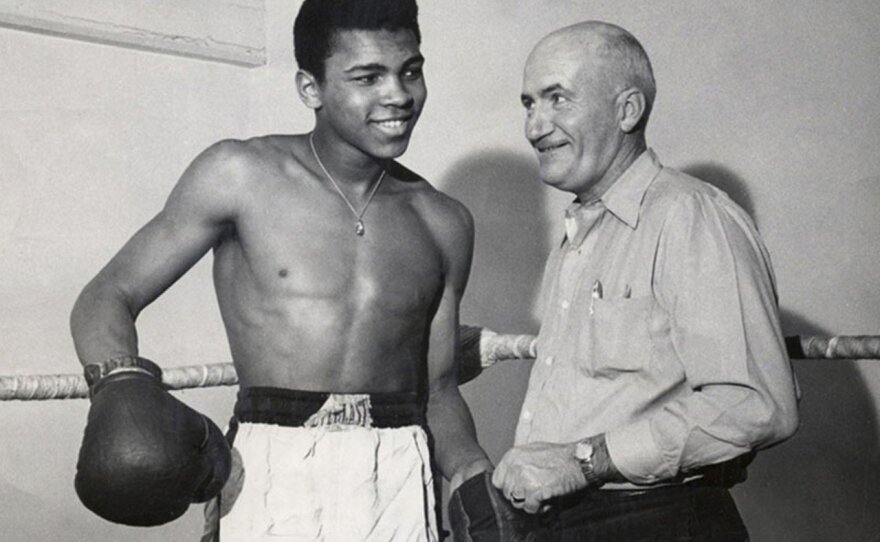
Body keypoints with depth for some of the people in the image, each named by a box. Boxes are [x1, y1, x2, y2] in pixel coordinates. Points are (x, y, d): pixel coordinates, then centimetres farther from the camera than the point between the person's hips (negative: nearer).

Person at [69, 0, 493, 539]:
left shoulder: (444, 223, 11)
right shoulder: (241, 176, 0)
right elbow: (107, 297, 1)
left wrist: (472, 469, -3)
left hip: (401, 480, 3)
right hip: (273, 474, -3)